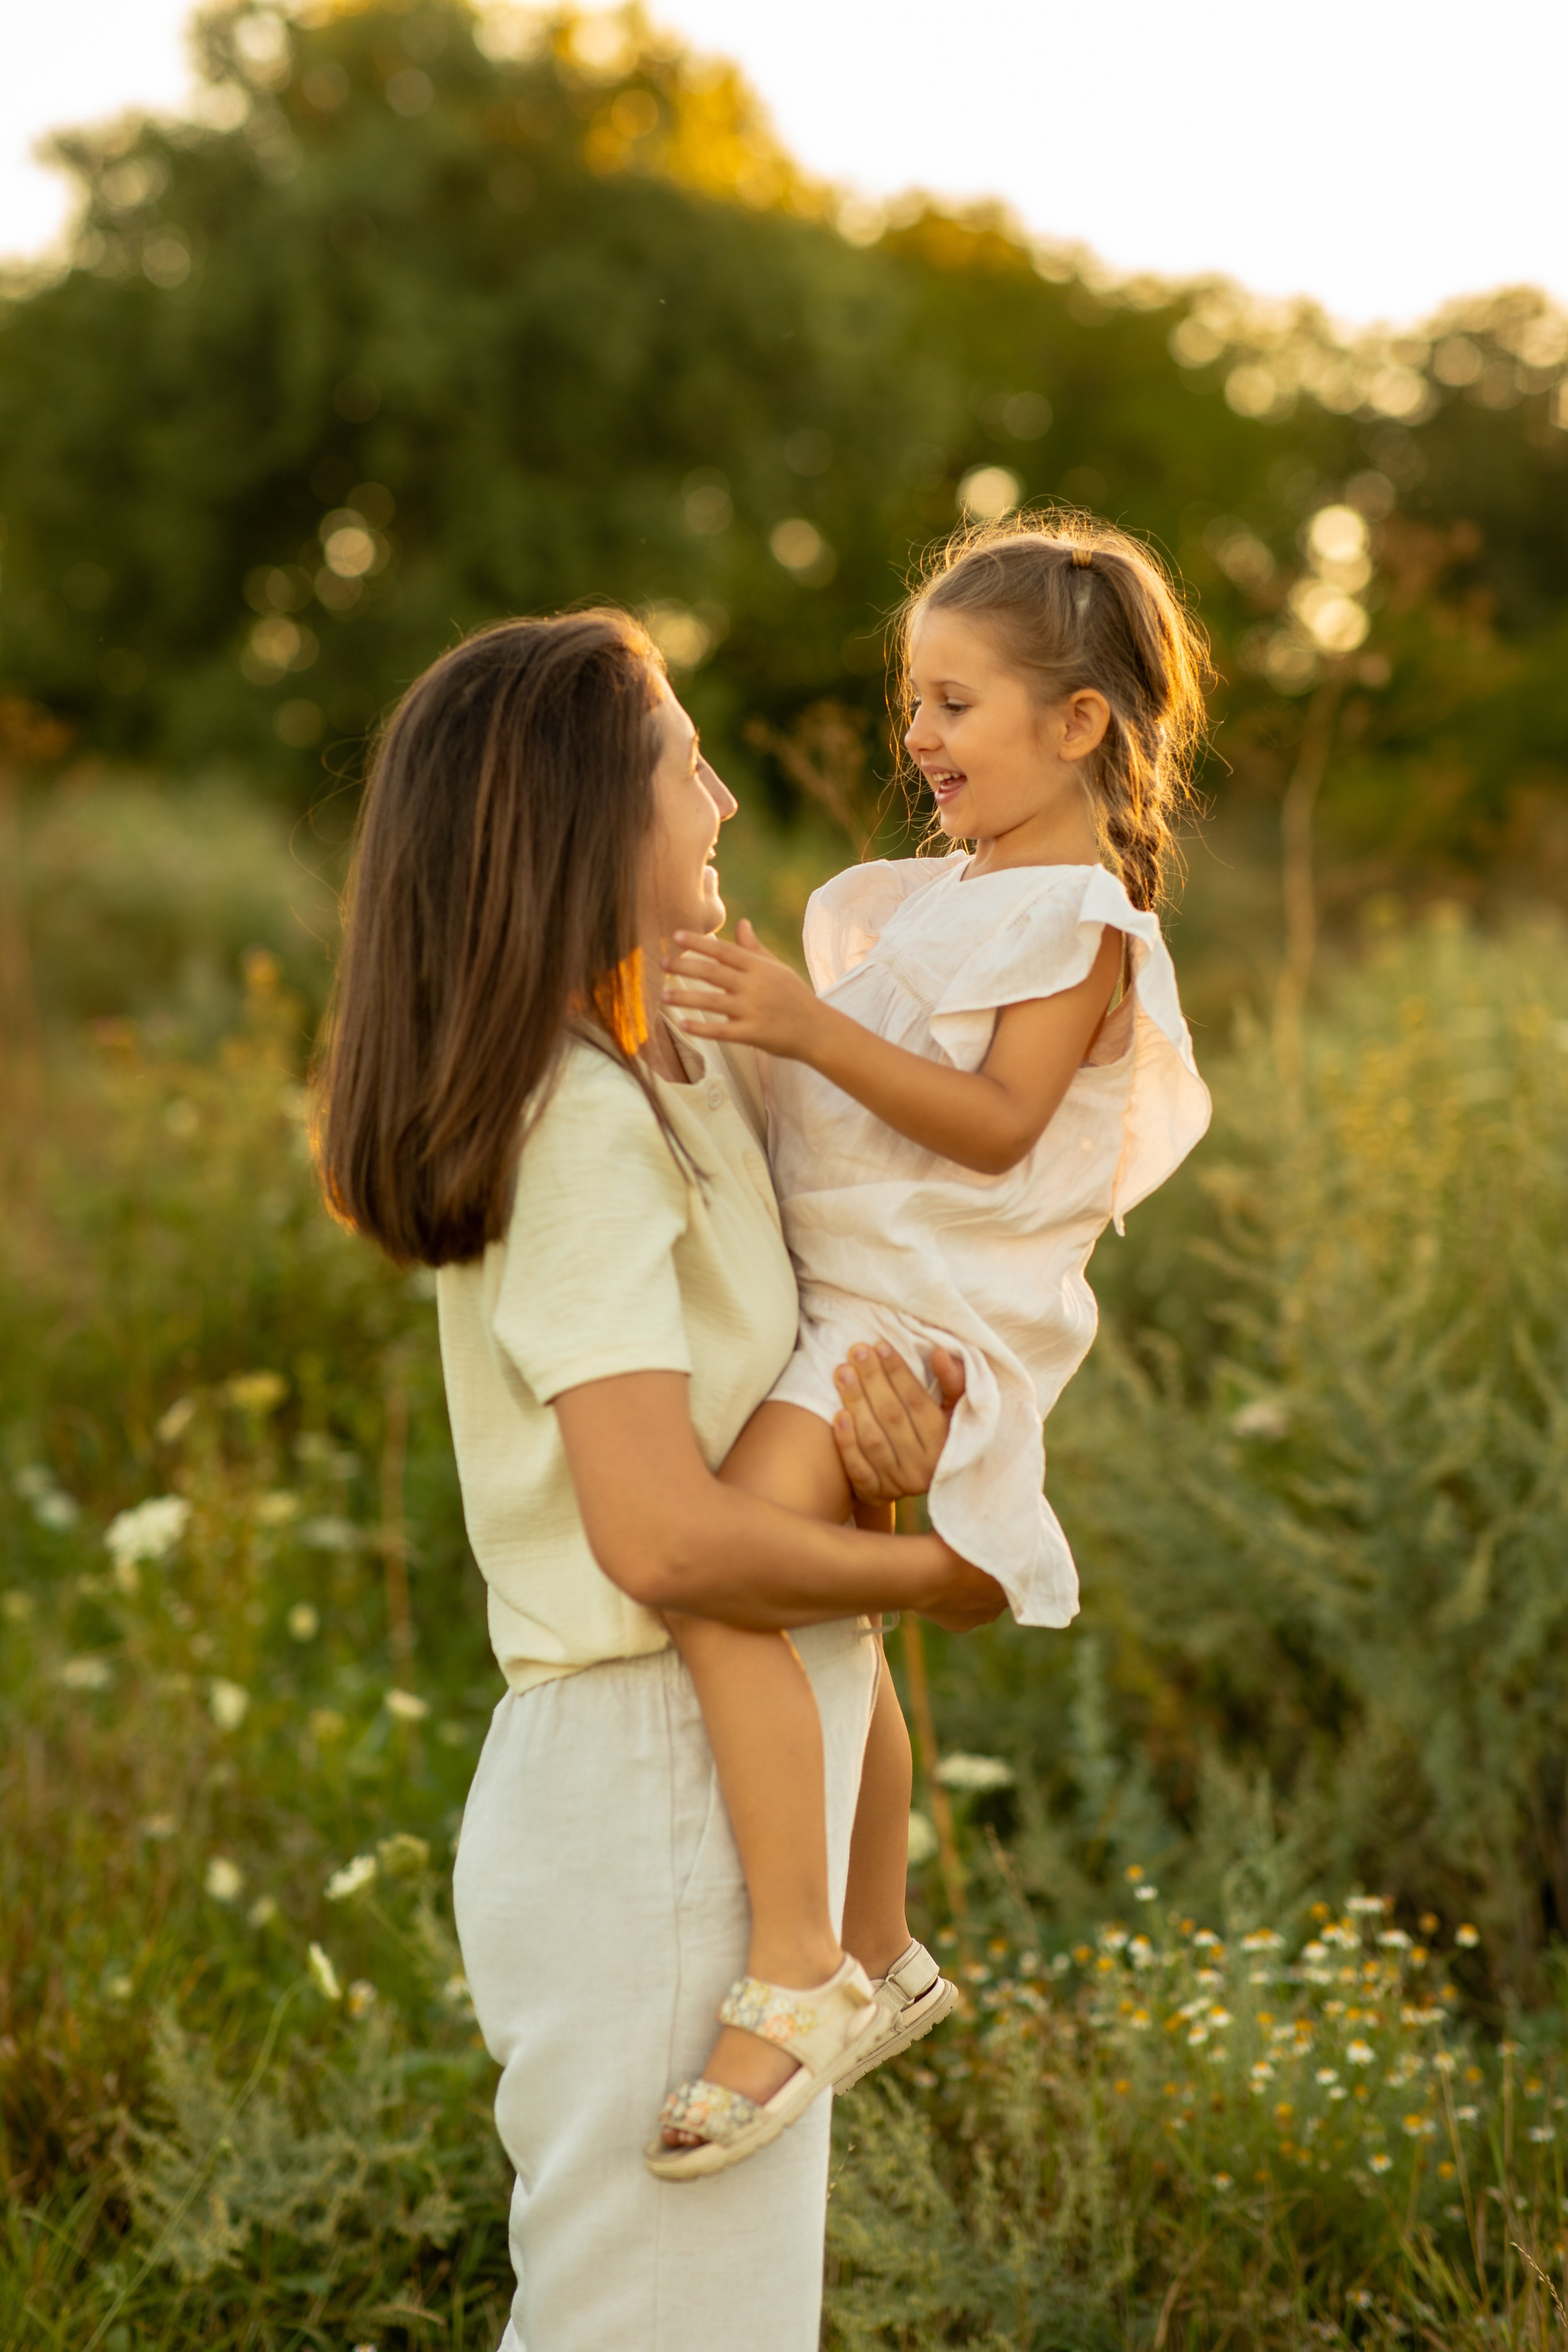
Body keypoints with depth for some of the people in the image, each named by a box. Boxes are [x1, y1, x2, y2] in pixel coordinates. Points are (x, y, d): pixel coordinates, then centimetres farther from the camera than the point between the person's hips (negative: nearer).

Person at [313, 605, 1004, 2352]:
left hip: (719, 1767, 10)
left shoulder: (676, 1078, 10)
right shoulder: (582, 1125, -19)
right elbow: (664, 1538, -26)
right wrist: (932, 1573, -11)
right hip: (650, 1792, -10)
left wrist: (884, 1444, -7)